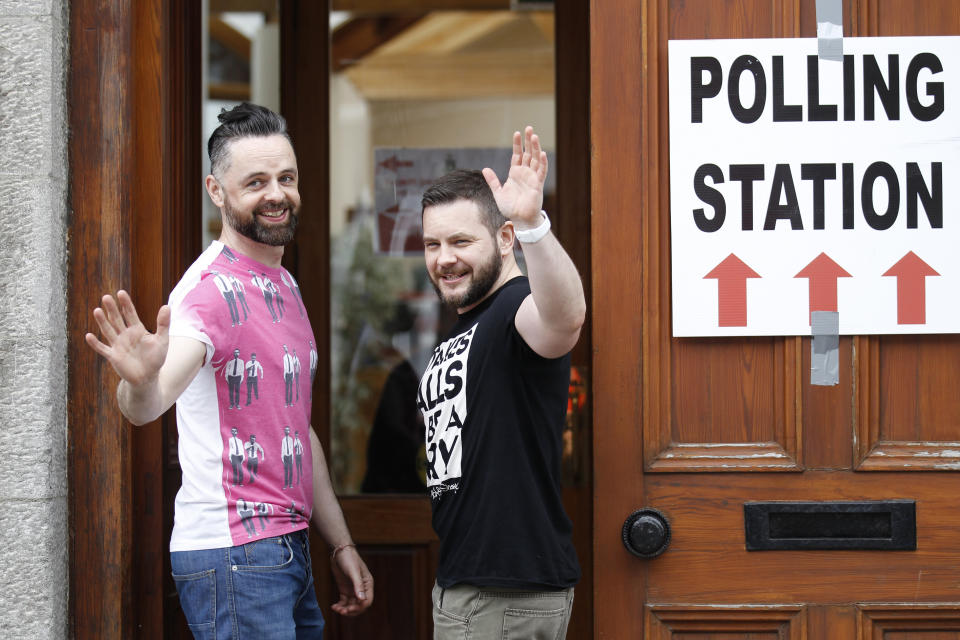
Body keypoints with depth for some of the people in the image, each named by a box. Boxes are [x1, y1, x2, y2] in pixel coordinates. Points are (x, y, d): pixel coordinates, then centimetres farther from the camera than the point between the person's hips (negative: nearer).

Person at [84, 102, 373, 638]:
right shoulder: (213, 289, -14)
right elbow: (150, 405, -32)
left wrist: (342, 545, 21)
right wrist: (141, 383, -55)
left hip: (289, 548, 9)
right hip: (235, 554, -9)